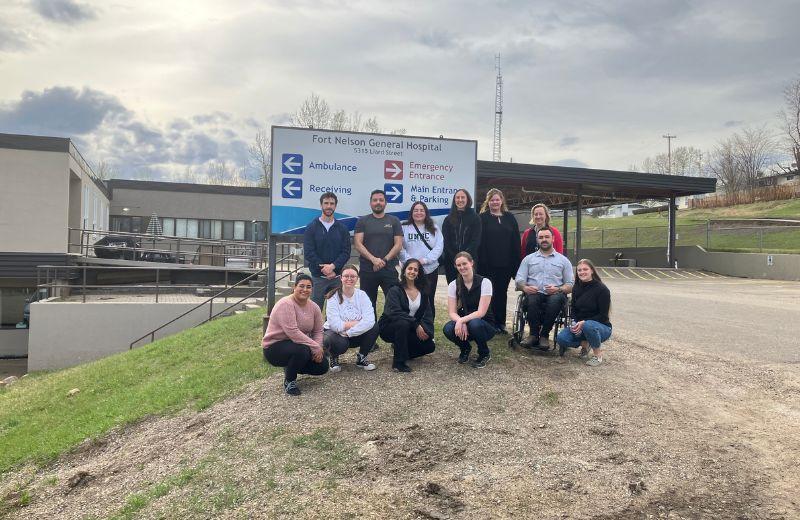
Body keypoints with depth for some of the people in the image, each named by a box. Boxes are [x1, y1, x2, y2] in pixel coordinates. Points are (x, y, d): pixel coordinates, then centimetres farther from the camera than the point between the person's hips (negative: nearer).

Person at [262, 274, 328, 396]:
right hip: (274, 347, -7)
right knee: (302, 350, -35)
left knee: (323, 365, -5)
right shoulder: (285, 304, -23)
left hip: (298, 344, 8)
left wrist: (318, 348, -16)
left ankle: (290, 367, 18)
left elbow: (318, 331, 2)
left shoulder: (314, 307, 1)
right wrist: (315, 347, -30)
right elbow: (292, 332, -32)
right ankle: (289, 381, -8)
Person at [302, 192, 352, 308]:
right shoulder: (311, 227, 3)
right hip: (318, 277, -2)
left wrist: (333, 266, -14)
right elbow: (308, 253, -4)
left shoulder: (342, 228, 9)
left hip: (337, 276, 2)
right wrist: (324, 269, -11)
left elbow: (346, 252, 2)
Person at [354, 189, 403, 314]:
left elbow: (398, 245, 3)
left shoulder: (394, 221, 9)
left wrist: (384, 260, -10)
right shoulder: (362, 221, 8)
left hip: (389, 270, 0)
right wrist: (374, 259, -14)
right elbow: (358, 244, -1)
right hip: (367, 270, 1)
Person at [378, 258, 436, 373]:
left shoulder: (422, 292, 6)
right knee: (403, 323, -37)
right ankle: (398, 362, -25)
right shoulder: (395, 290, -12)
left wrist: (427, 331, -18)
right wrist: (416, 324, -30)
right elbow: (395, 312, -25)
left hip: (410, 329, 5)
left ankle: (399, 347, 13)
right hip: (389, 328, -5)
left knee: (430, 346, -13)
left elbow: (428, 313, -1)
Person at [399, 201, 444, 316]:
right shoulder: (404, 228, 4)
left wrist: (425, 260, -13)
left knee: (429, 301, 8)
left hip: (430, 269, 1)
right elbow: (400, 248, -3)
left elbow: (439, 247, -2)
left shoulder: (434, 229, 8)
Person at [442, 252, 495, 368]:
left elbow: (481, 312, -19)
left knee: (474, 323, -37)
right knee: (448, 328, -30)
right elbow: (452, 312, -9)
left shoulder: (484, 282, -13)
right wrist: (461, 322, -30)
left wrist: (462, 320, -32)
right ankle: (465, 348, 6)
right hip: (463, 323, 3)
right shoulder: (453, 285, -3)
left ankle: (484, 353, -5)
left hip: (484, 325, -2)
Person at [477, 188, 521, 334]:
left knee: (502, 293, 9)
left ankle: (500, 323, 18)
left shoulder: (509, 218, 11)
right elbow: (479, 241, -7)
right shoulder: (482, 218, 0)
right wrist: (481, 262, -15)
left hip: (505, 263, 3)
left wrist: (516, 262, 1)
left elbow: (516, 242, 8)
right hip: (488, 264, -3)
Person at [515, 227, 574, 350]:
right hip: (534, 293, 1)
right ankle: (534, 334, -21)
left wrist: (558, 289, -11)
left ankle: (544, 335, -22)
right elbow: (519, 280, 12)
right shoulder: (528, 259, 21)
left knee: (556, 299, -37)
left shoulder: (563, 260, 18)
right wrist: (525, 287, -12)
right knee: (532, 298, -36)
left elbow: (570, 285, 11)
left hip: (555, 295, 0)